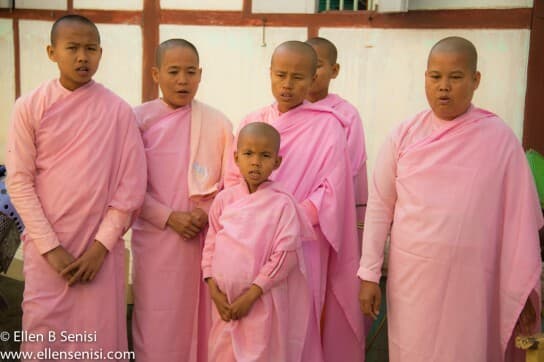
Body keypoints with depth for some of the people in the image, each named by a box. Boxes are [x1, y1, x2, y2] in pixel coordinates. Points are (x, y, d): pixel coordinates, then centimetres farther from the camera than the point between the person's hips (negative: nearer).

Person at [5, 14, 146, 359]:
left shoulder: (119, 111, -4)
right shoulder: (29, 107, -3)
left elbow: (131, 185, -4)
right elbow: (19, 182, -4)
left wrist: (100, 246, -9)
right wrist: (51, 248, -10)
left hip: (101, 246, 0)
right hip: (46, 246, 0)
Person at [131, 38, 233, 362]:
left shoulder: (218, 123, 0)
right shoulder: (139, 119, -2)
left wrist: (208, 214, -11)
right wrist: (169, 217, -12)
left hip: (207, 237, 1)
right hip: (156, 239, -1)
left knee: (203, 320, 8)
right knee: (158, 324, 4)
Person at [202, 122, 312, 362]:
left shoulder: (282, 204, -9)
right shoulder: (224, 199, 3)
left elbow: (285, 255, -12)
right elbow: (210, 245, 7)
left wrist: (251, 295, -13)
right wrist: (214, 290, -1)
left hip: (263, 302, -4)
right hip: (225, 300, 4)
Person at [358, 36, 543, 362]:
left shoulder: (499, 138, -5)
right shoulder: (405, 136, -1)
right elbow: (379, 208, 3)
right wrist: (369, 274, 2)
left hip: (473, 280, -1)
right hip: (411, 276, 2)